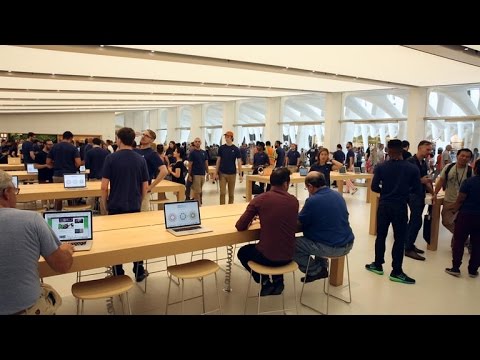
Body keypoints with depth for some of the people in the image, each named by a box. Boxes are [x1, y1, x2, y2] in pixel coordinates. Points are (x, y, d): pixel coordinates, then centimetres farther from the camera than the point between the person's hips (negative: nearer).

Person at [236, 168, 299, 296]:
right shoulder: (294, 201, 1)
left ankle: (265, 283, 19)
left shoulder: (259, 199, -9)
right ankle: (278, 280, 28)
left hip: (267, 256, -4)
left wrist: (251, 219, 17)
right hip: (288, 256, 4)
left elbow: (240, 226, -5)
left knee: (243, 252, 29)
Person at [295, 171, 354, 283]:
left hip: (331, 248, -8)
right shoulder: (338, 195, 5)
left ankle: (315, 271, 17)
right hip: (348, 244, 8)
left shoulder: (312, 201, -17)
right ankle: (322, 268, 36)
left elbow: (299, 222, -4)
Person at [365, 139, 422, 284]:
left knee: (381, 236, 14)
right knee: (399, 239, 5)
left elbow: (374, 187, -8)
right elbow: (417, 189, -4)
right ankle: (396, 272, 9)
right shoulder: (412, 168, -6)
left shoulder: (381, 167, -7)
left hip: (384, 205, 2)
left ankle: (378, 265, 24)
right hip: (400, 207, -1)